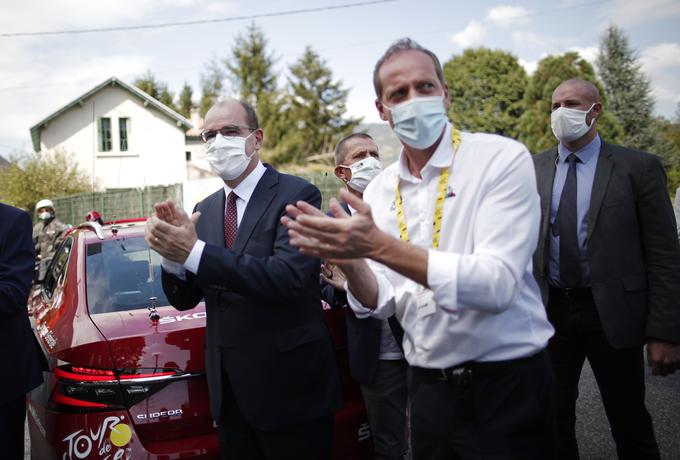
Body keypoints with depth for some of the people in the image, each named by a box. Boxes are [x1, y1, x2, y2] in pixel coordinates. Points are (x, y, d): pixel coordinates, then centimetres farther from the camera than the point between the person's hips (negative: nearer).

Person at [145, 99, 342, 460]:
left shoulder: (296, 195, -11)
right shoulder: (205, 210, 8)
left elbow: (288, 277, -26)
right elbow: (184, 299, 6)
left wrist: (195, 252, -28)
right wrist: (172, 251, -15)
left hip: (289, 387, -6)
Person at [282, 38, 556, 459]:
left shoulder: (503, 159, -12)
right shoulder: (379, 191, 3)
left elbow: (497, 285, -23)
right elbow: (382, 303, 2)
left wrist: (379, 246, -30)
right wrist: (349, 261, -20)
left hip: (506, 386, -4)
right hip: (428, 388, 5)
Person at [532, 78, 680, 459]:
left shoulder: (639, 167, -4)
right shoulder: (534, 169, 5)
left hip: (613, 314, -2)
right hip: (549, 310, 3)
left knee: (631, 427, 11)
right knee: (554, 419, 15)